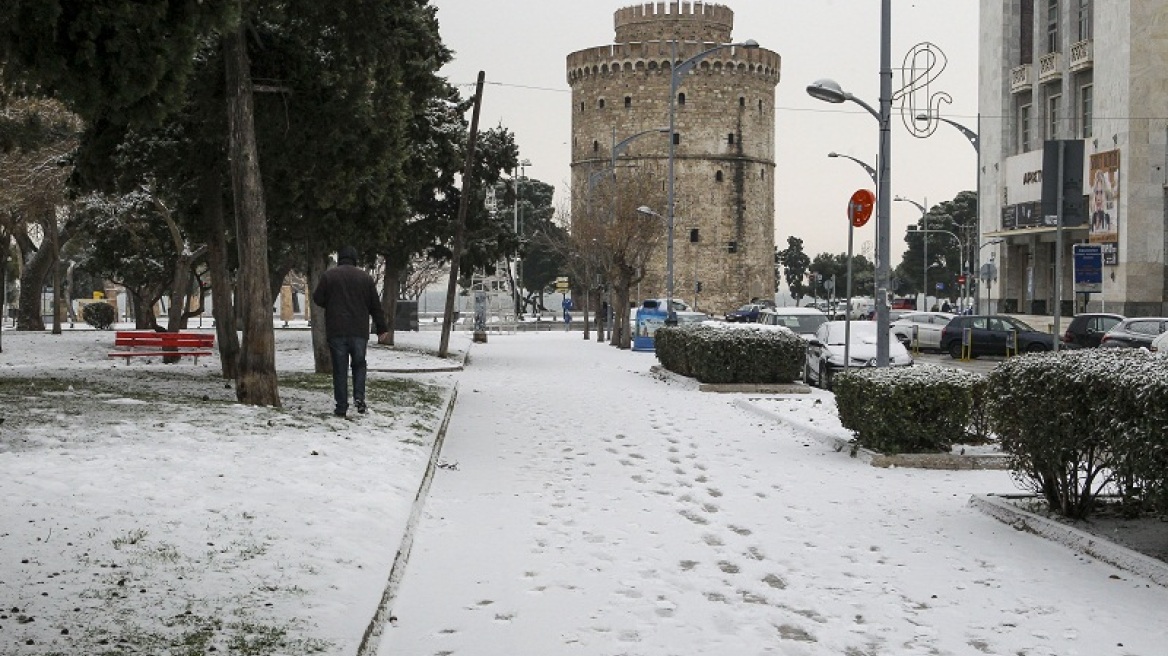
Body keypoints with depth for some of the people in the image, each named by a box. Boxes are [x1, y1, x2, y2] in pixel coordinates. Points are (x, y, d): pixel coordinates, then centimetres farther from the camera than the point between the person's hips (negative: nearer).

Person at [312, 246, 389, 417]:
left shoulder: (329, 275, -1)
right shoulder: (366, 278, 5)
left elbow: (318, 299, 2)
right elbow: (376, 306, 8)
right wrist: (382, 329, 15)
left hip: (336, 332, -1)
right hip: (359, 332, 1)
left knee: (340, 369, 2)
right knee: (359, 364, 17)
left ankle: (341, 406, 1)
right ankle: (359, 397, -2)